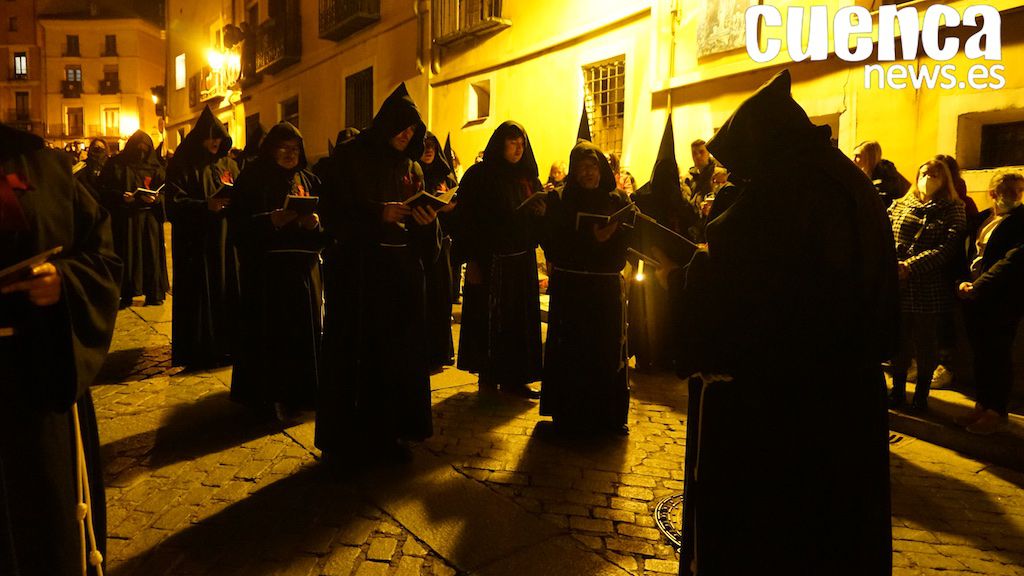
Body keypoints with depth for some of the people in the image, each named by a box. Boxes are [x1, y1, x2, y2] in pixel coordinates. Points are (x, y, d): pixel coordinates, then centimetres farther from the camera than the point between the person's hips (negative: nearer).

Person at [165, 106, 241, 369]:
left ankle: (225, 345, 14)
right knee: (197, 293, -2)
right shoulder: (182, 165, -3)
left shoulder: (226, 164, 13)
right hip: (194, 241, -5)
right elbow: (175, 203, -11)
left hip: (223, 238, 5)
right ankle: (196, 350, 7)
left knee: (225, 290, 4)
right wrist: (205, 206, -25)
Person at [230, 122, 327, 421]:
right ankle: (273, 394, 9)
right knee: (270, 331, -2)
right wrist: (272, 220, -21)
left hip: (304, 265, 3)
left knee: (305, 328, 2)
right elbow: (239, 222, -6)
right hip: (266, 266, -3)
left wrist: (315, 222, -12)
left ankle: (302, 391, 15)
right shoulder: (253, 178, 2)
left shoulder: (308, 180, 13)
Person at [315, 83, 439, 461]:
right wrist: (379, 214, -19)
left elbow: (421, 224, 14)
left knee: (398, 352, 6)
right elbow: (333, 213, -9)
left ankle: (388, 431, 19)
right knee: (353, 352, 0)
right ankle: (342, 437, 13)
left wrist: (427, 222, -9)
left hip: (402, 270, 5)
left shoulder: (411, 167, 13)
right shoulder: (349, 158, -1)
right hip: (357, 270, -5)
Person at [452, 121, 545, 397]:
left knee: (520, 319, 7)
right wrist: (471, 259, -15)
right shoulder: (478, 175, -3)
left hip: (523, 261, 5)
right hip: (490, 260, -4)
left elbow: (540, 219, 9)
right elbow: (466, 218, -9)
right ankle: (489, 374, 19)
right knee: (489, 319, 5)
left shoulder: (528, 178, 11)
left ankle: (515, 377, 16)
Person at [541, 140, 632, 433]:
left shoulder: (619, 200, 7)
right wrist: (591, 240, -17)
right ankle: (569, 412, 14)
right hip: (569, 287, -1)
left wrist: (609, 237, -20)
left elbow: (627, 241, 1)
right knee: (570, 351, 2)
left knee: (608, 350, 4)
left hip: (607, 287, 1)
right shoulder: (560, 201, 2)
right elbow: (554, 244, -5)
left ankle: (611, 414, 17)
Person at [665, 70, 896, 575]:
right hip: (848, 406, 8)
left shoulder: (771, 196, -19)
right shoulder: (855, 191, 7)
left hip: (764, 410, -8)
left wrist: (677, 276, -2)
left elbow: (718, 302, -22)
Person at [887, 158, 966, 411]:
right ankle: (897, 390, 25)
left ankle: (922, 394, 23)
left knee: (926, 343, 7)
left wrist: (909, 266, -21)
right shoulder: (899, 205, 11)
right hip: (898, 287, 2)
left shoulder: (953, 209, 2)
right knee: (900, 341, 10)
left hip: (930, 289, -2)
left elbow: (947, 248, -11)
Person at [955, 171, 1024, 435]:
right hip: (974, 295, 6)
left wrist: (977, 287, -19)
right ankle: (982, 406, 24)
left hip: (1002, 301, -6)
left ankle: (996, 412, 14)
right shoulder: (983, 218, 13)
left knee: (998, 355, 2)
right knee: (980, 353, 13)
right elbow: (970, 253, 12)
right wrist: (962, 282, -5)